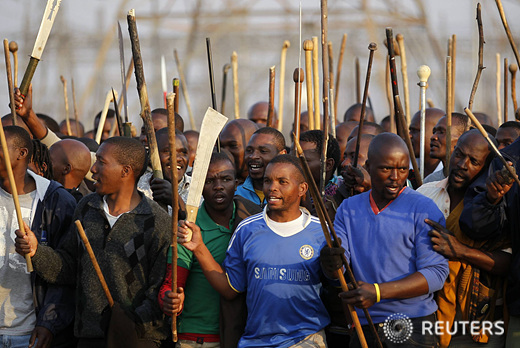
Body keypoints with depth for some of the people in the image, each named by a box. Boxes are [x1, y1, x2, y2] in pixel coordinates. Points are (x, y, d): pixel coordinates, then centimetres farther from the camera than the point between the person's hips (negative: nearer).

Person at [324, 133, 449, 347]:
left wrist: (377, 292, -22)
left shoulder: (424, 209, -4)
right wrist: (330, 263, -25)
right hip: (362, 327, 4)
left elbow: (436, 273, -12)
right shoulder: (349, 208, 9)